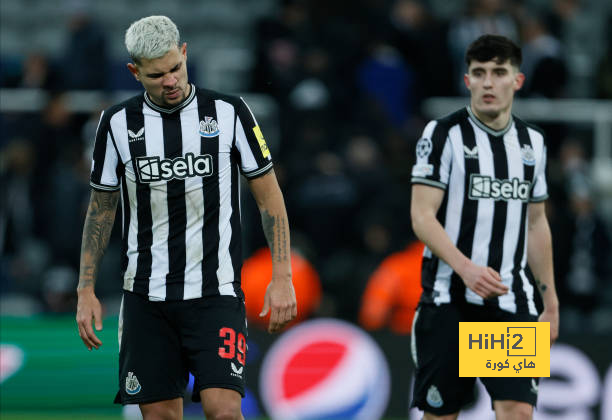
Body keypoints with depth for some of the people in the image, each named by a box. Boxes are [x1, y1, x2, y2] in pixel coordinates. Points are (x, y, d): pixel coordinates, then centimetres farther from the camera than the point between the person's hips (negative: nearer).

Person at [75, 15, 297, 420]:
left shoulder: (229, 113, -3)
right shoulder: (118, 123, 2)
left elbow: (269, 196, 3)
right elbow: (101, 208, 12)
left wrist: (282, 277, -4)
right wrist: (86, 290, 7)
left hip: (216, 292, -2)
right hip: (146, 296, 2)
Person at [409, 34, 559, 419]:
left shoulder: (532, 142, 12)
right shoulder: (444, 134, -4)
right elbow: (422, 216, -11)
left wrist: (551, 300, 18)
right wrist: (466, 269, -25)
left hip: (511, 301, 3)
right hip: (450, 300, -3)